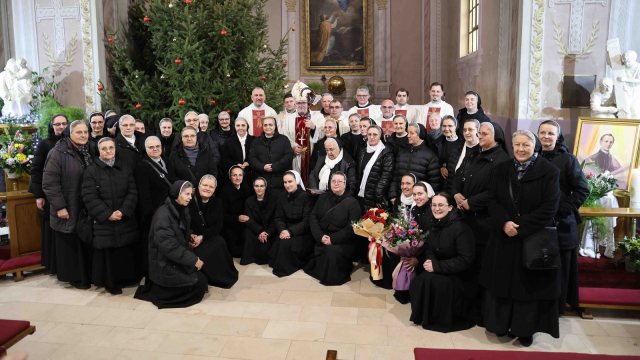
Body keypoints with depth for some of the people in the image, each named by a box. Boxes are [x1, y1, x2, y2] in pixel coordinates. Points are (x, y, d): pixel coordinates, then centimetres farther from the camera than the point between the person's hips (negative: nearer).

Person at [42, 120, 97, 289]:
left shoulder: (91, 150, 6)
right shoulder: (59, 152, -11)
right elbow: (49, 182, -14)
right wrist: (59, 206, -16)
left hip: (88, 207, 5)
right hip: (68, 209, -5)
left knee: (88, 242, 12)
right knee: (71, 243, 6)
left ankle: (89, 274, 25)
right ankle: (75, 277, 19)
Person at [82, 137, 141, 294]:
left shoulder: (124, 168, 10)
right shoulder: (91, 170, -1)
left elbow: (132, 192, 3)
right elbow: (89, 197, -8)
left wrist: (123, 211, -11)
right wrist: (108, 214, -14)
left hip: (126, 220, 3)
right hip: (104, 222, -3)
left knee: (127, 251, 3)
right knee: (108, 251, -1)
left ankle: (129, 278, 19)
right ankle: (111, 283, 14)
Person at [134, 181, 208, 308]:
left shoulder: (182, 210, 3)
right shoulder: (163, 215, -22)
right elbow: (169, 246, -26)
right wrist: (193, 260, -25)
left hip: (179, 258, 9)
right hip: (165, 263, -9)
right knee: (200, 281, -14)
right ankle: (160, 290, 4)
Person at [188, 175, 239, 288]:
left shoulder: (217, 202, 4)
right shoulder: (190, 200, -8)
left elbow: (217, 227, -1)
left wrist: (202, 237, -17)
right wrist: (190, 236, -25)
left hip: (208, 238, 3)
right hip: (191, 240, -3)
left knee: (220, 242, -27)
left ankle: (222, 276, -8)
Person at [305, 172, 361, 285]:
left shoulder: (352, 202, -2)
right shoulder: (323, 198, 12)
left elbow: (352, 227, -9)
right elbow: (313, 217, 7)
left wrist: (333, 239, -16)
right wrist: (320, 236, -9)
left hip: (343, 242, -3)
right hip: (322, 239, 3)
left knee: (332, 253, -30)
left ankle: (333, 277, -2)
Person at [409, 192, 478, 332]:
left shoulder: (460, 229, -21)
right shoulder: (435, 226, 3)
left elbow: (466, 260, -26)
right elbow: (429, 250, 7)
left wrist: (437, 266, -26)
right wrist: (429, 261, -18)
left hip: (463, 279, -6)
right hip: (444, 274, 7)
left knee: (430, 280, -30)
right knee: (418, 282, -18)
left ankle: (443, 320, -7)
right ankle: (424, 315, 6)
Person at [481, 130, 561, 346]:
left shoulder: (549, 171, -7)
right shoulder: (501, 169, 4)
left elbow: (549, 208, -13)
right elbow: (492, 200, 0)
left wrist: (521, 227, -17)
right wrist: (504, 223, -17)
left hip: (535, 238, -3)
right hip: (504, 238, 3)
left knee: (529, 284, 6)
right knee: (502, 281, 10)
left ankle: (525, 329, 21)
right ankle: (502, 324, 26)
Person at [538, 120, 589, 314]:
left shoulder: (568, 159, -3)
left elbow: (583, 190, -6)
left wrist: (564, 209, -14)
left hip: (561, 223, -3)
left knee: (558, 267, 5)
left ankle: (557, 305, 20)